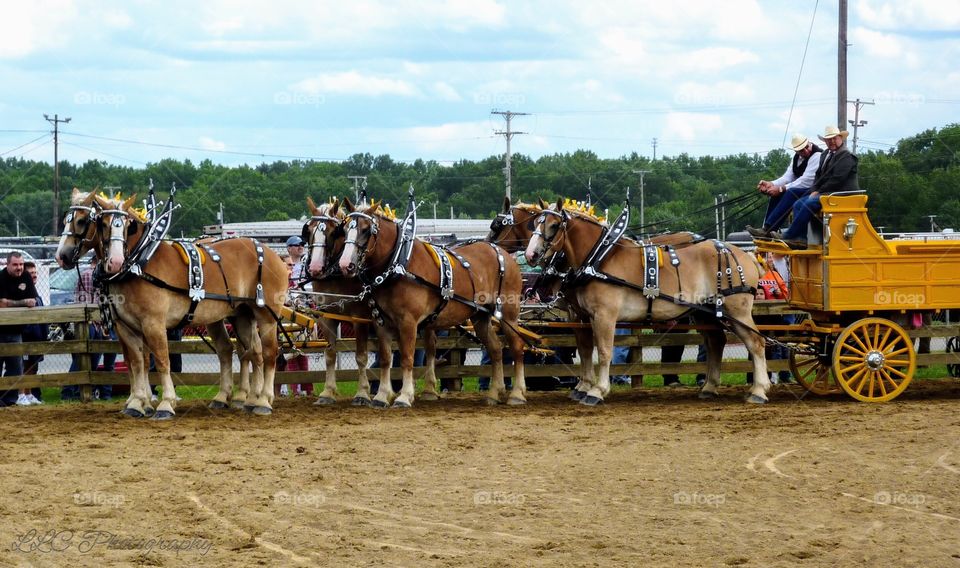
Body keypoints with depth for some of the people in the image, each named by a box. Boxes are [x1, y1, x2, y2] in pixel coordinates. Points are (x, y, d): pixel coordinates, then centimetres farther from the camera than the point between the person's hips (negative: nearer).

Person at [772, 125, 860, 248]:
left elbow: (837, 179, -17)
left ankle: (789, 236, -25)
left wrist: (818, 192, -14)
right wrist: (814, 191, 0)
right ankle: (801, 239, -17)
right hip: (826, 193, 10)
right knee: (798, 205, -6)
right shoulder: (825, 155, 20)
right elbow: (819, 175, 20)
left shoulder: (846, 156, -9)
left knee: (809, 204, -27)